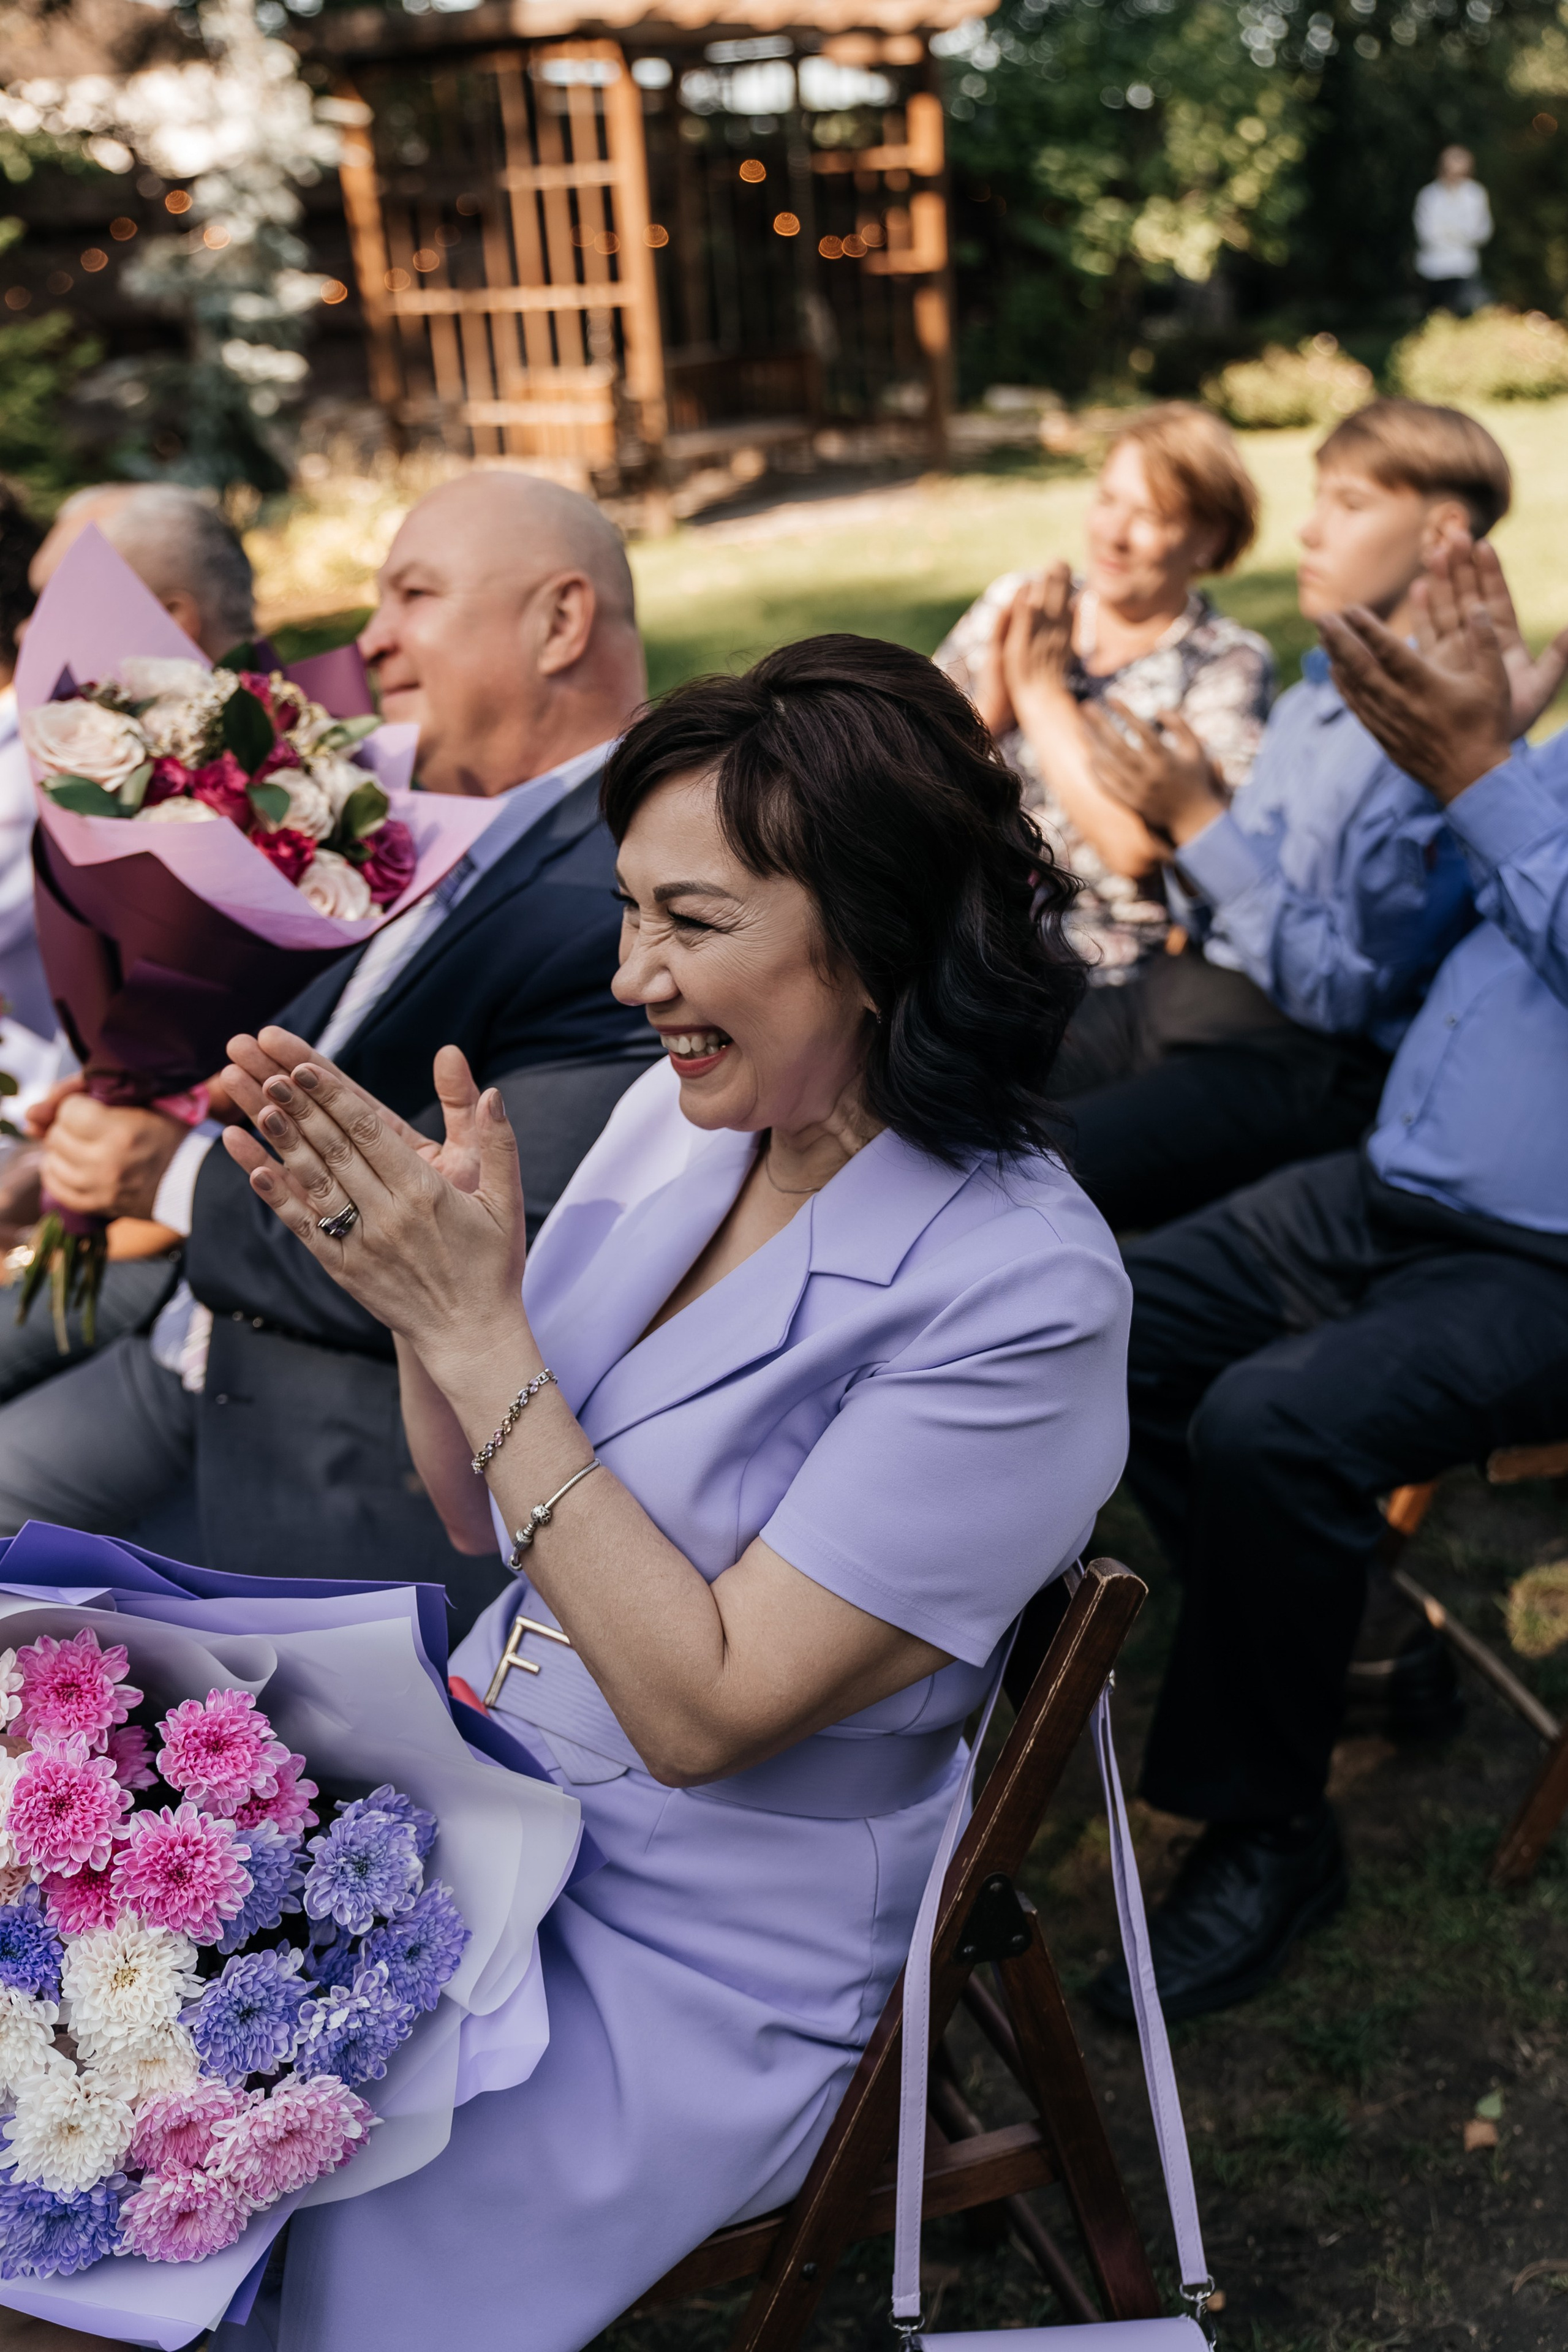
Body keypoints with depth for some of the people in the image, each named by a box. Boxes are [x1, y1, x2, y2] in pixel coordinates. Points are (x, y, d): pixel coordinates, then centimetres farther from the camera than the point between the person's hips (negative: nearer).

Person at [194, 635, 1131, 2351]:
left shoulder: (1020, 1292, -24)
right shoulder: (680, 1114, -3)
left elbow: (704, 1710, -23)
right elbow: (486, 1515, 5)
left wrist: (474, 1325, -27)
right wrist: (411, 1279, -15)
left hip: (694, 1973, -6)